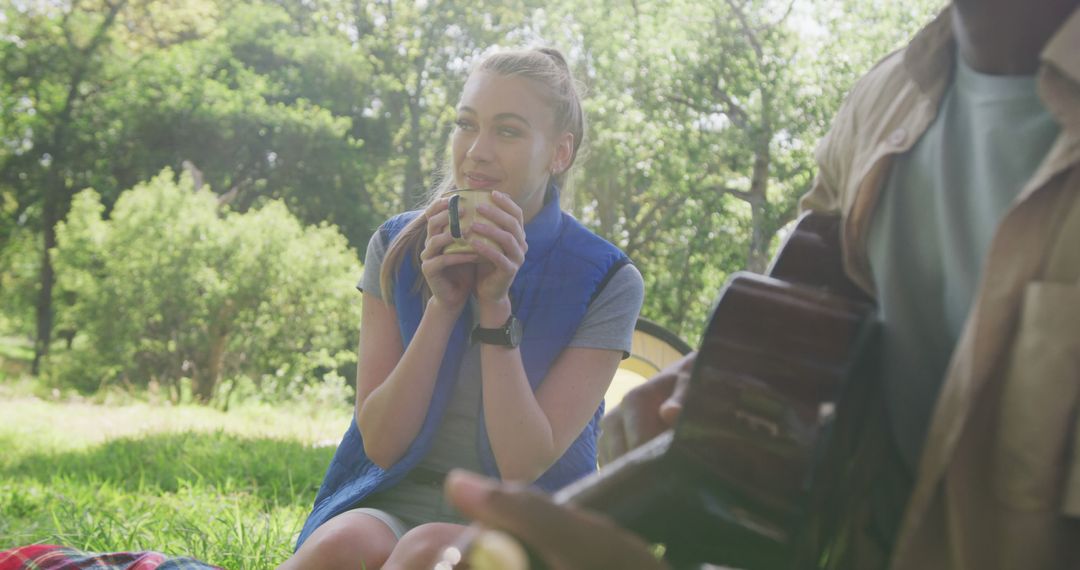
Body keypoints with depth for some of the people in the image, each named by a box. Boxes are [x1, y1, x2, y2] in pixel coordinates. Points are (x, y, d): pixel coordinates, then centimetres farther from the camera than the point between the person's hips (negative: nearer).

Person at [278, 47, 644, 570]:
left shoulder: (606, 283, -7)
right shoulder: (399, 248, 0)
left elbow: (523, 466, -14)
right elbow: (381, 443, -5)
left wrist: (496, 306, -21)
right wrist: (443, 306, -17)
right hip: (397, 502, 2)